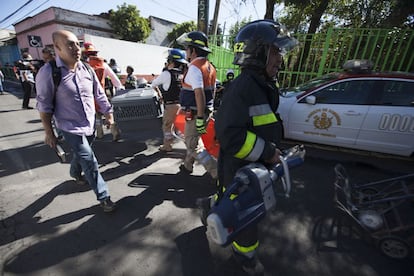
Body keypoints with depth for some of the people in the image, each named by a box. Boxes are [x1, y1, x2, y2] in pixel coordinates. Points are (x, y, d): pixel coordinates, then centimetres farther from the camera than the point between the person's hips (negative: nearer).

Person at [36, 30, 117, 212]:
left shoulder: (87, 69, -1)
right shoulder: (48, 72, -16)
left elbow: (99, 95, 7)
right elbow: (44, 105, -11)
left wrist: (108, 114, 9)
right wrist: (49, 132, -8)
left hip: (90, 125, 5)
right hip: (71, 128, -5)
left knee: (81, 155, 26)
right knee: (90, 162, -6)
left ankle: (75, 173, 58)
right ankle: (103, 197, 9)